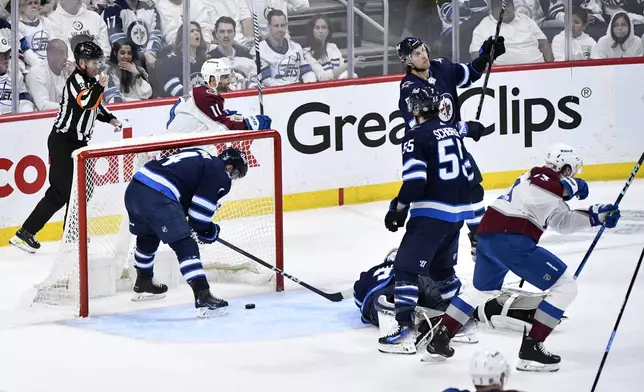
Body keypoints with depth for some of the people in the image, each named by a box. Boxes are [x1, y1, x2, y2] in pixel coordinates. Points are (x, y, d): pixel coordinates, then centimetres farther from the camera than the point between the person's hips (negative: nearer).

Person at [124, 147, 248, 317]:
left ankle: (143, 284, 52)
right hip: (157, 198, -10)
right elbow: (199, 214, -3)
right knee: (186, 247, -9)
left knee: (147, 237, 33)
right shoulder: (220, 176, 1)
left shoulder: (200, 156, 27)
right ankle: (203, 298, -16)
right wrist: (209, 231, 17)